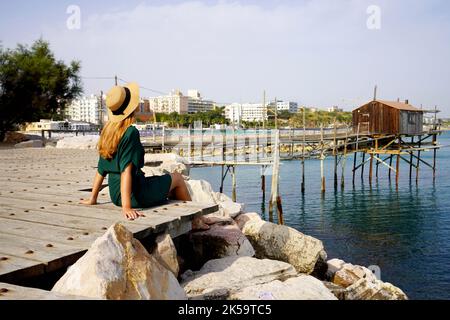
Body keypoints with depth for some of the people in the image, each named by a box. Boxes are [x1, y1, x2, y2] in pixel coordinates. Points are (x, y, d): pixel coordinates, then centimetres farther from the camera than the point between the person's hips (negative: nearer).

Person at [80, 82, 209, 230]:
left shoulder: (107, 131, 3)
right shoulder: (131, 132, -20)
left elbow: (101, 169, 7)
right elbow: (126, 170, -27)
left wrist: (92, 198, 15)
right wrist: (126, 207, -29)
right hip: (135, 194, -8)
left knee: (169, 185, 28)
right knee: (177, 178, 15)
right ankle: (194, 220, 28)